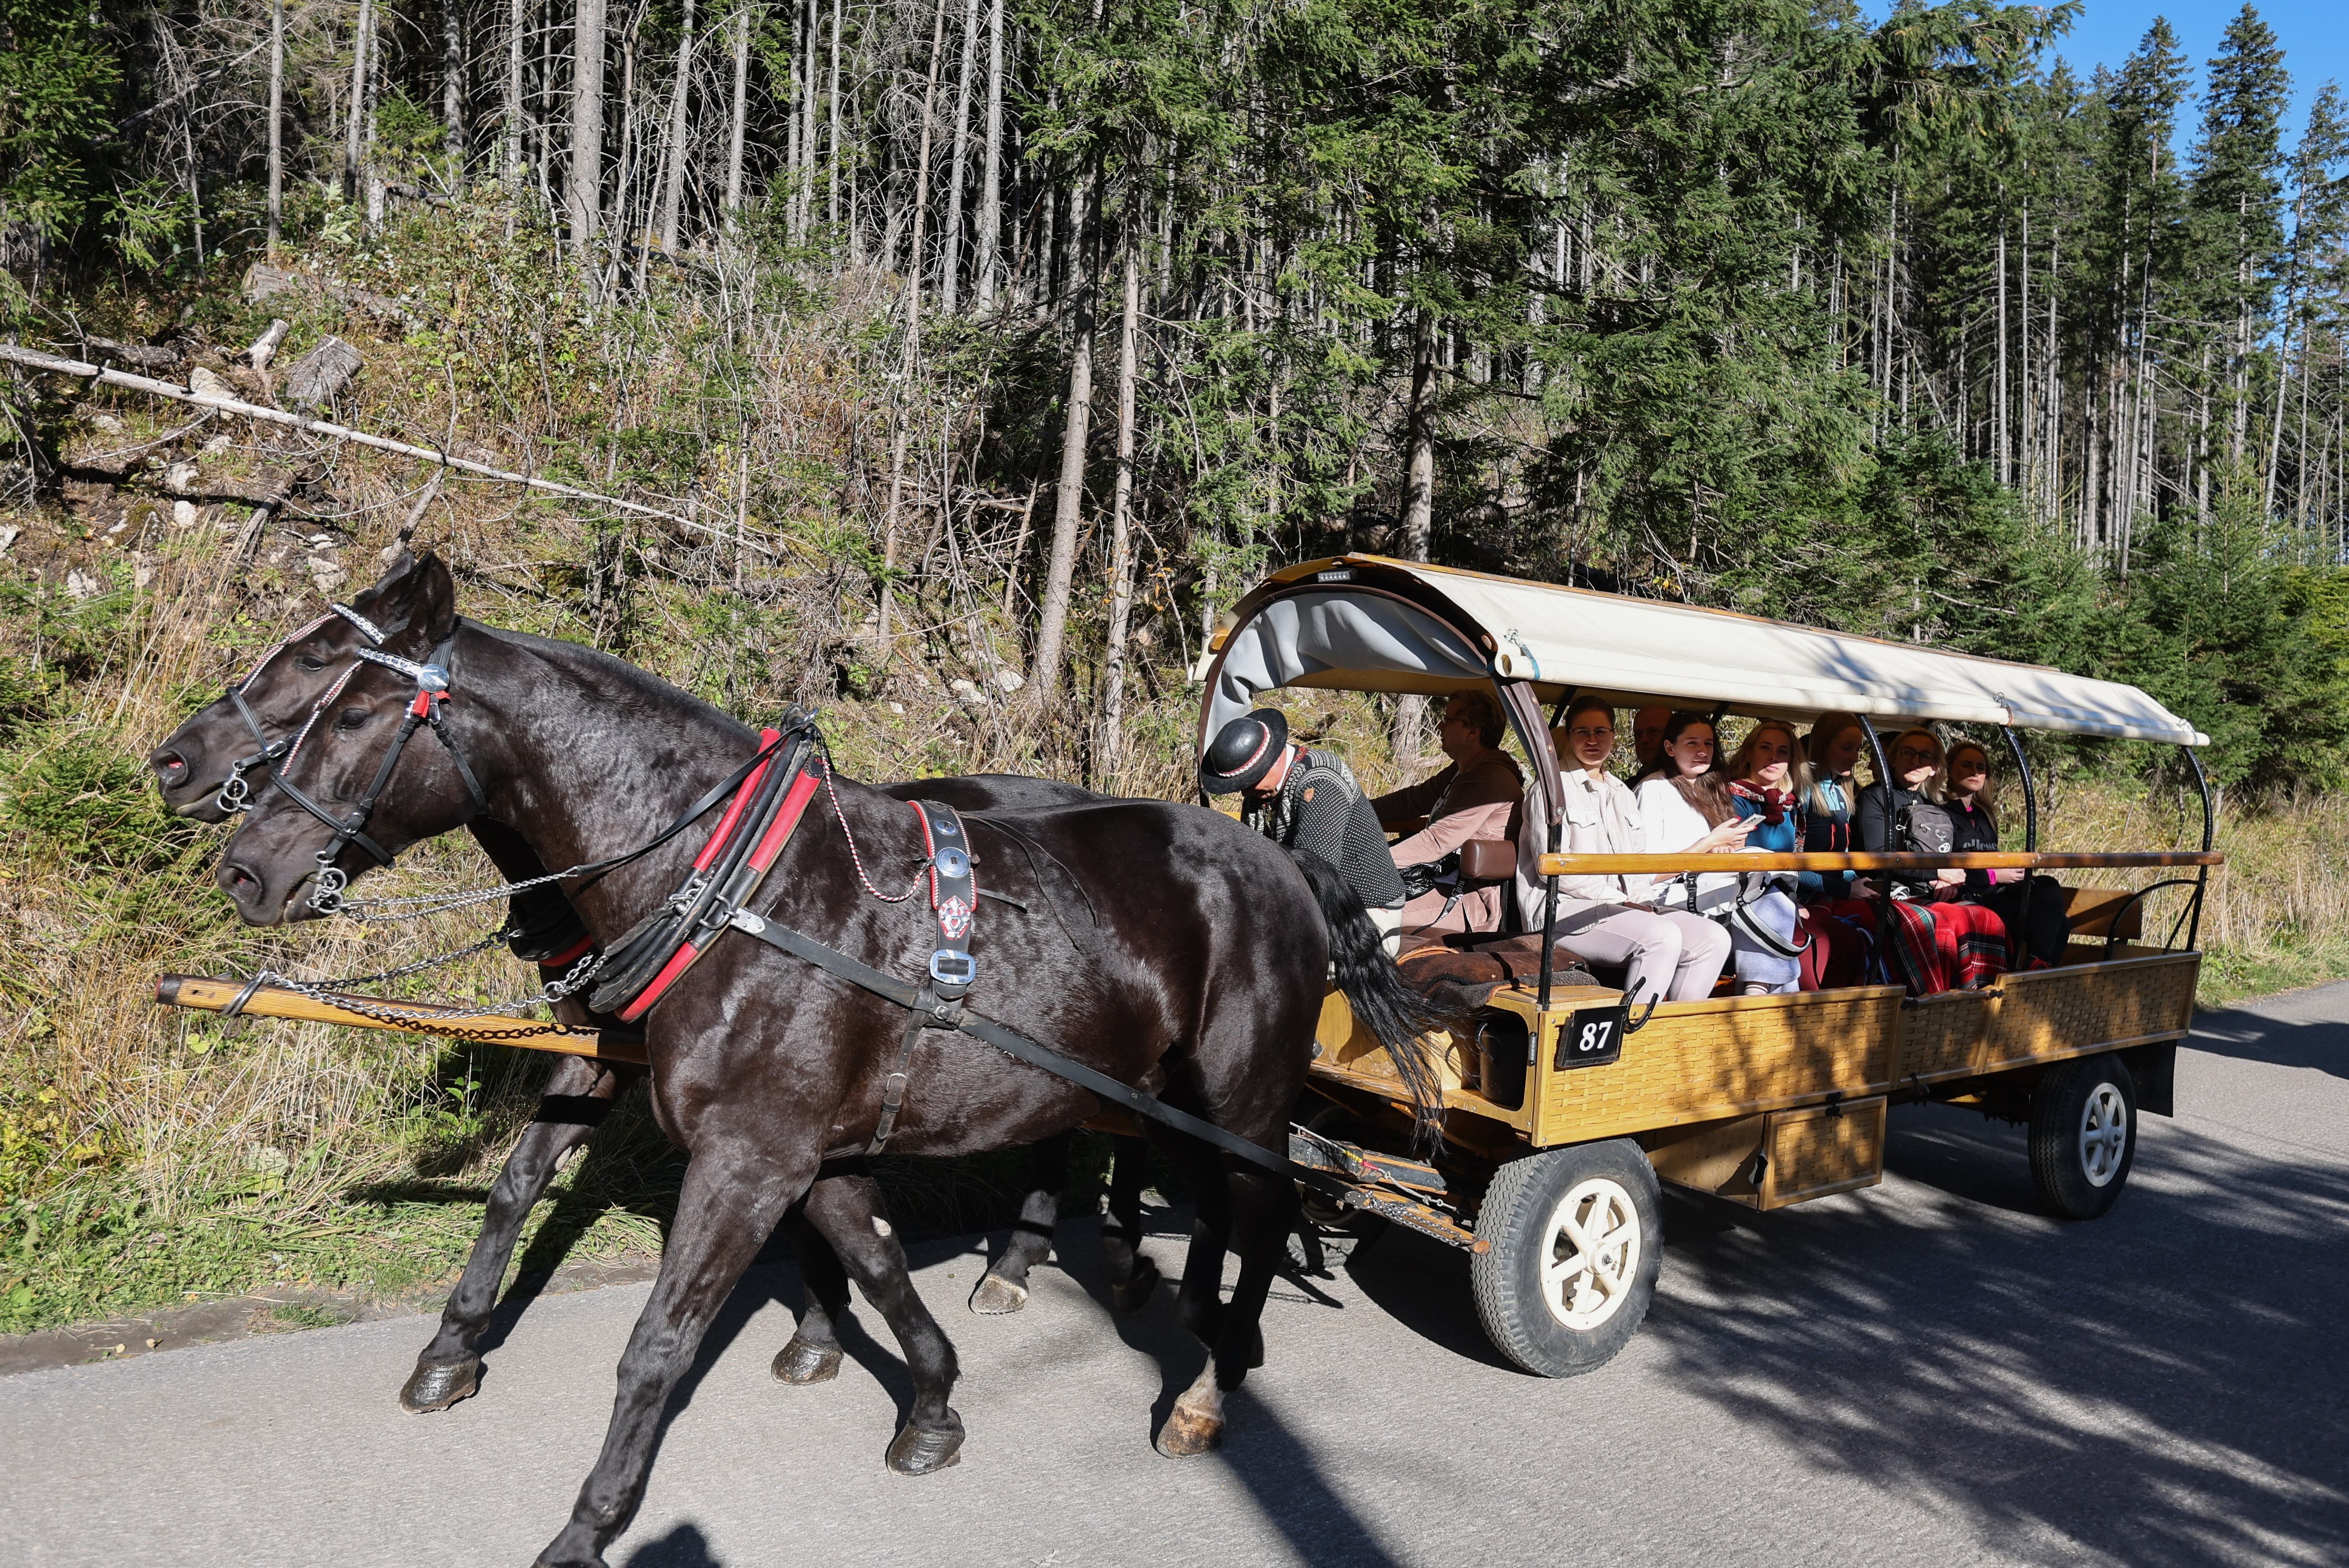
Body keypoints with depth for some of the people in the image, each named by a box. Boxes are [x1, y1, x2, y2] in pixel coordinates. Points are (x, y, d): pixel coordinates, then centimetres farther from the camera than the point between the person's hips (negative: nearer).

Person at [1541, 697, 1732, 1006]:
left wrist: (1644, 902, -1)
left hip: (1627, 907, 8)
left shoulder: (1621, 792, 23)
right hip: (1568, 911, -7)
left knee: (1714, 939, -11)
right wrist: (1621, 900, -14)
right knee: (1663, 935, -30)